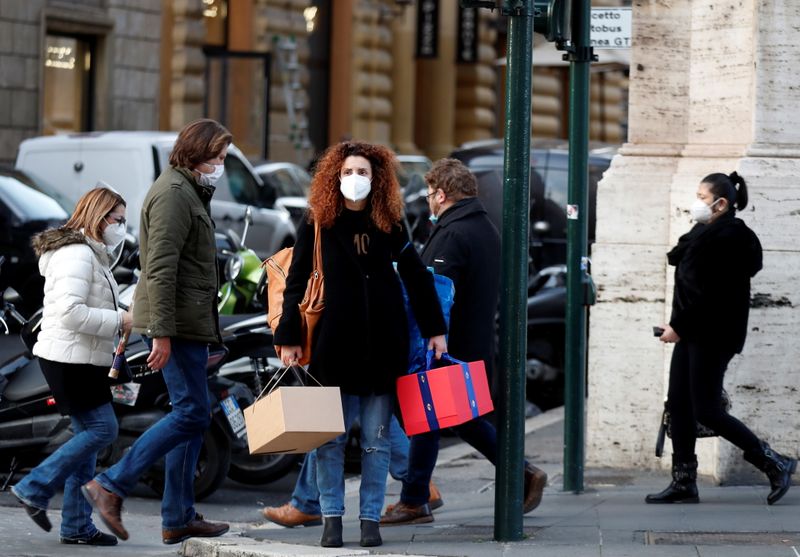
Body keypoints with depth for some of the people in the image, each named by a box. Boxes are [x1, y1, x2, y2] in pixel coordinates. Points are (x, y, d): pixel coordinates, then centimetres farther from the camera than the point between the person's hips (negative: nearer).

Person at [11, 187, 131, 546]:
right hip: (70, 358, -11)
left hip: (80, 359, 11)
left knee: (87, 435, 8)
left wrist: (117, 321, 8)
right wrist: (118, 321, -18)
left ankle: (77, 526, 9)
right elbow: (71, 312, -25)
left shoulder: (91, 255, 19)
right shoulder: (78, 254, -15)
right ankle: (35, 489, -4)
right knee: (102, 429, -10)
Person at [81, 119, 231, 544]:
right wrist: (161, 333, -24)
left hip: (187, 323, 10)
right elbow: (160, 269, -20)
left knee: (190, 414, 10)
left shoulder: (189, 191, 20)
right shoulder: (174, 194, -13)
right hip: (177, 322, -10)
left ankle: (179, 518, 11)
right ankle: (111, 485, -10)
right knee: (191, 413, -11)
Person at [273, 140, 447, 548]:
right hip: (333, 345, -1)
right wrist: (288, 338, -4)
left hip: (382, 346, 1)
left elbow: (417, 278, 12)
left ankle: (370, 519, 9)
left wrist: (435, 330, 9)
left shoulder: (390, 225, 6)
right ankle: (331, 517, 8)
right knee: (330, 438, 1)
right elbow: (296, 285, 1)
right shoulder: (317, 226, 1)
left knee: (376, 440, 4)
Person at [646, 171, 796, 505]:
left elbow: (710, 293, -21)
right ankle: (684, 483, 12)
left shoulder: (727, 238, -17)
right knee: (679, 405, 8)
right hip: (692, 333, 10)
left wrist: (678, 326, -17)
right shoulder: (707, 234, 14)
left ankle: (775, 464, 3)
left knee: (707, 412, -7)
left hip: (712, 336, -10)